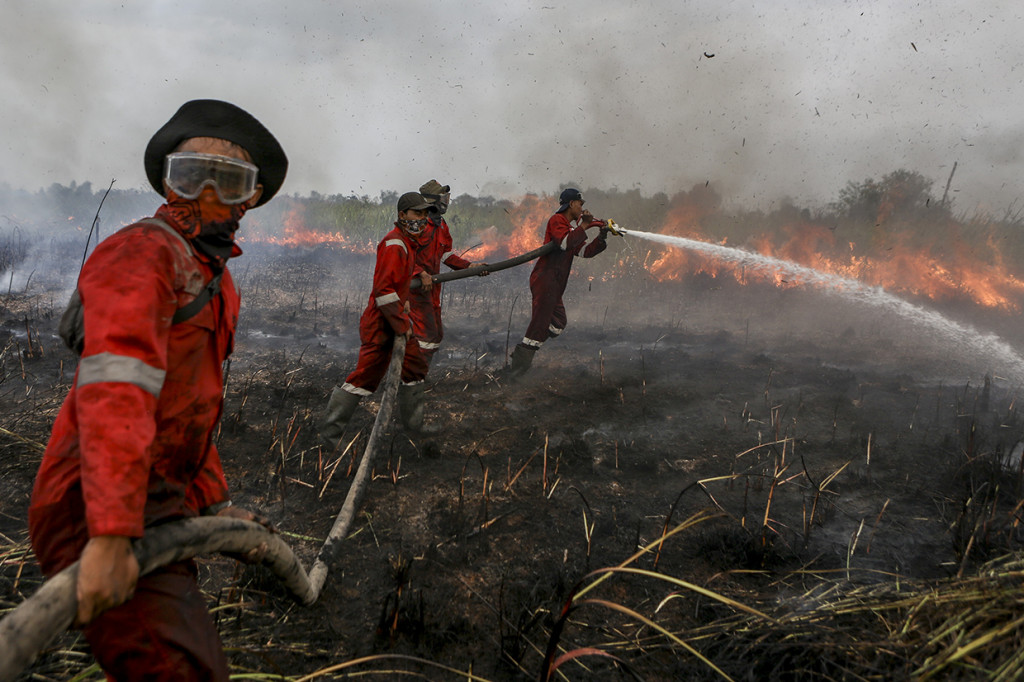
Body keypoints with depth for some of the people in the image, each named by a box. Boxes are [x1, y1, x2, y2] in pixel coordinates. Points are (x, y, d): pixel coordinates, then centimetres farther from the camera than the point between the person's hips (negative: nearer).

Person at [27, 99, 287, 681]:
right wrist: (112, 534, -35)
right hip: (98, 517, -10)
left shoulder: (216, 281, 19)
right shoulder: (143, 251, -13)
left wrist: (215, 504, 23)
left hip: (159, 508, 10)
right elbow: (113, 391, -27)